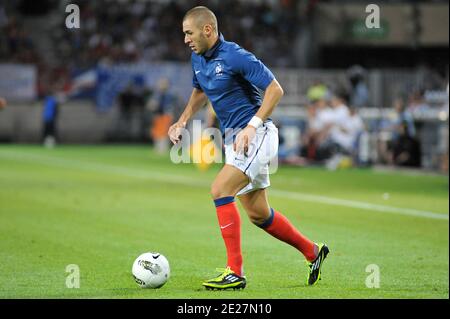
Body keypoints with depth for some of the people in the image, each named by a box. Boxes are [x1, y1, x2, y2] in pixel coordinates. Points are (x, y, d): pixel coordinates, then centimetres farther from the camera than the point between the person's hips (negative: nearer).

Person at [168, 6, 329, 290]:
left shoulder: (235, 56, -18)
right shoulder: (198, 59, 7)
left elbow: (275, 89, -18)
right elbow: (200, 92, 27)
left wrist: (252, 126, -25)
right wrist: (183, 120, 11)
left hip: (256, 135, -9)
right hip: (233, 138, 9)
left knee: (220, 190, -22)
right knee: (258, 214, 12)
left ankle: (235, 272, -19)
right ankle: (313, 251, 31)